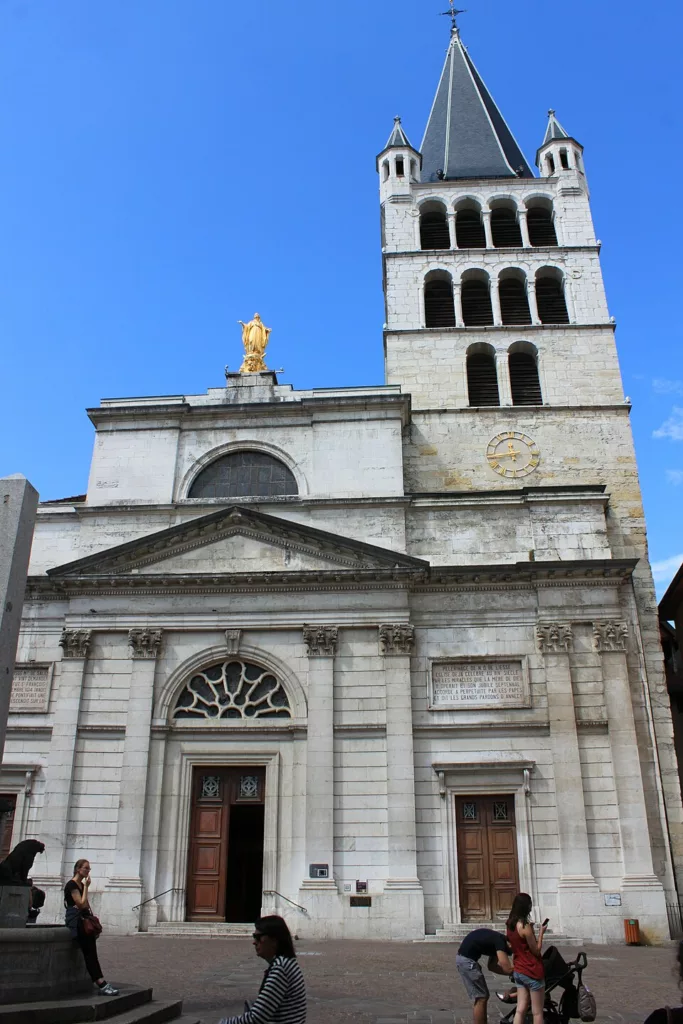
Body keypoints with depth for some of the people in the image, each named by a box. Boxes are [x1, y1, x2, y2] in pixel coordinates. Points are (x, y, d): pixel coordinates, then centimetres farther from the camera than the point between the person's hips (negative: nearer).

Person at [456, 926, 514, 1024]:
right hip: (467, 960, -10)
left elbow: (492, 966, 19)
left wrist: (513, 971, 12)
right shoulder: (501, 941, -13)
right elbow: (507, 968, -18)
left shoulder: (497, 940, 14)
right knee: (481, 998, -3)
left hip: (465, 958, 10)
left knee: (481, 997, 17)